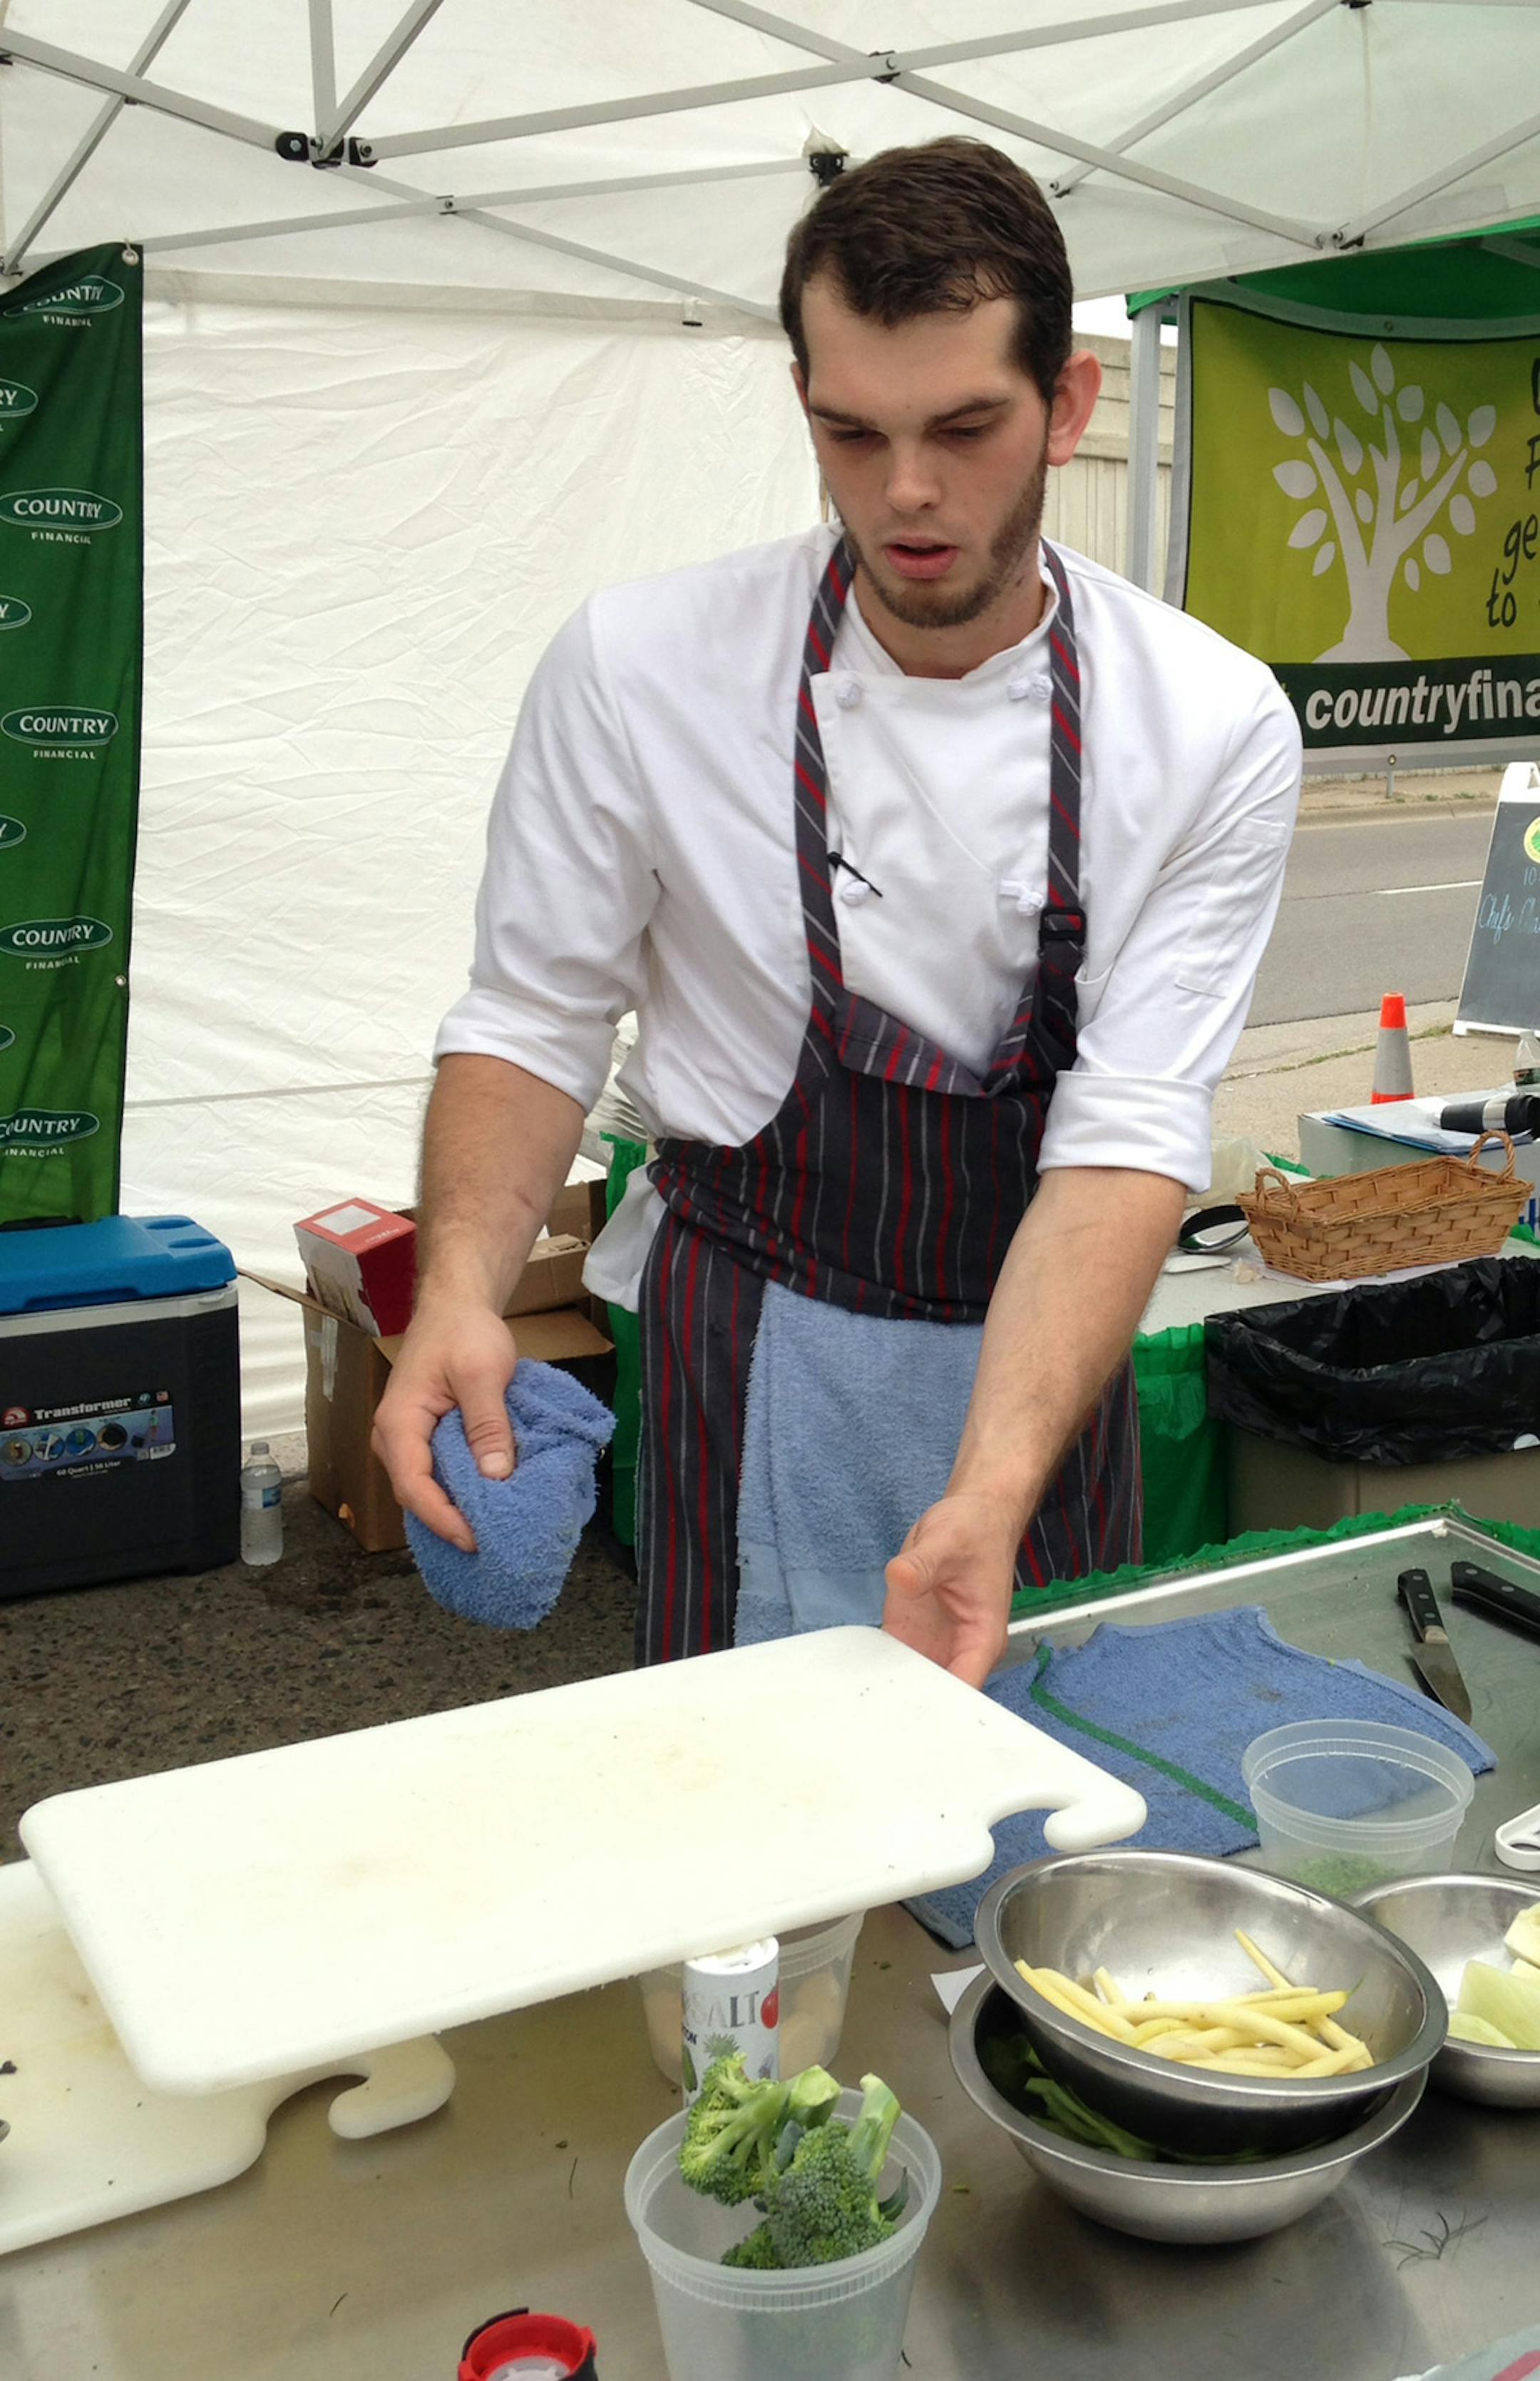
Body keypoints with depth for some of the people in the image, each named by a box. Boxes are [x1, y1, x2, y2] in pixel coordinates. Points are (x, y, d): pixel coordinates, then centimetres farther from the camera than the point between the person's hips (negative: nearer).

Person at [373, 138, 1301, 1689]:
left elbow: (1128, 1136, -17)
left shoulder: (1213, 729, -12)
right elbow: (537, 1023, -5)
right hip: (748, 1342, -1)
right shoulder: (638, 668, -13)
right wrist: (462, 1287, -24)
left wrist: (991, 1496, -31)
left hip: (1042, 1347, 2)